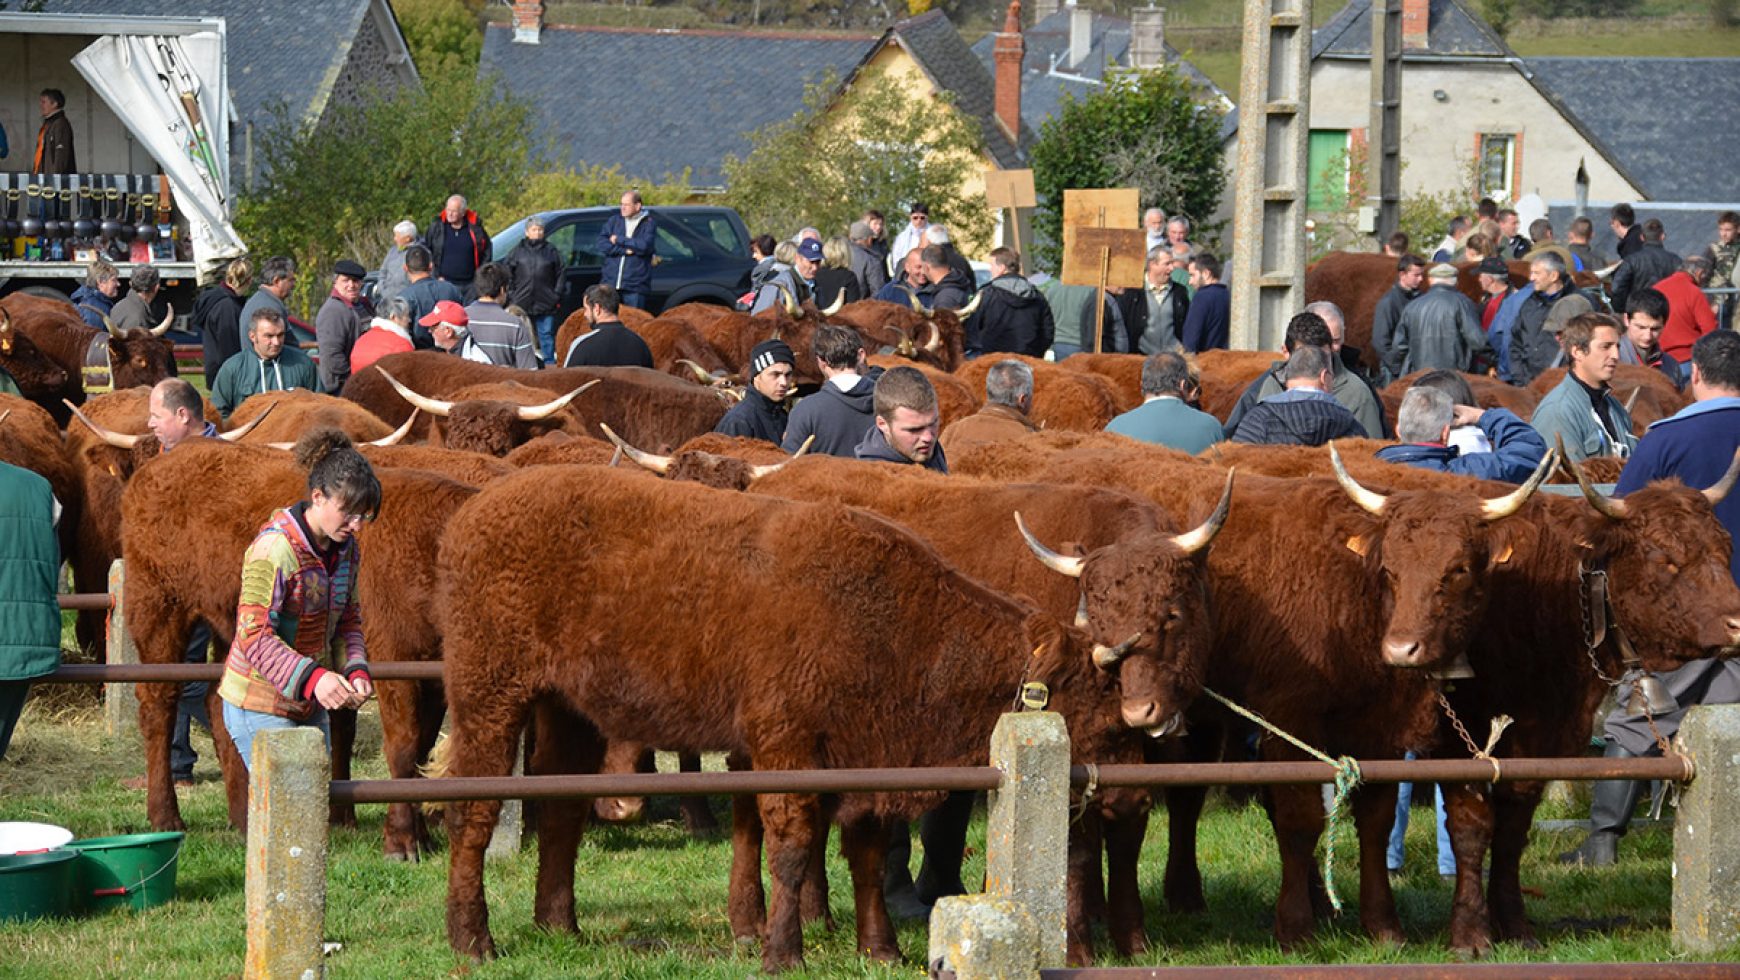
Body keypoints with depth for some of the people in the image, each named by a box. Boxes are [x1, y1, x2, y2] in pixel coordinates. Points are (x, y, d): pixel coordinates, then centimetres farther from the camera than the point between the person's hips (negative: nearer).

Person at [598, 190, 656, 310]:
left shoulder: (649, 223, 4)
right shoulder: (614, 220, 12)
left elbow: (646, 245, -13)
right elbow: (602, 244, 0)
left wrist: (619, 240, -6)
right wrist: (626, 250, -12)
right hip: (610, 282, 3)